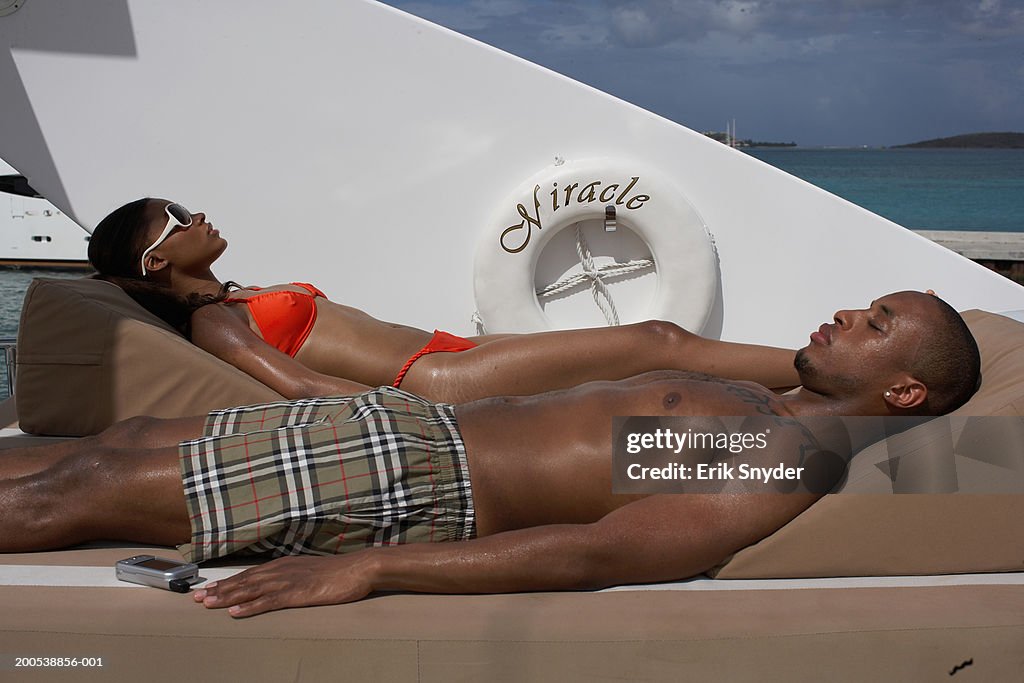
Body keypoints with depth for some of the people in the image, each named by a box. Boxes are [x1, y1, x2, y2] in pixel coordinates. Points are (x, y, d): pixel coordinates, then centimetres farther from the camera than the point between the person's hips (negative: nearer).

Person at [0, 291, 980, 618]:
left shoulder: (786, 464, -15)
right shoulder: (746, 404, 15)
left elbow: (597, 552, -27)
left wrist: (362, 569, -32)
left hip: (415, 479, -8)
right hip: (408, 422, 8)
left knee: (83, 491, -3)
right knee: (126, 442, 12)